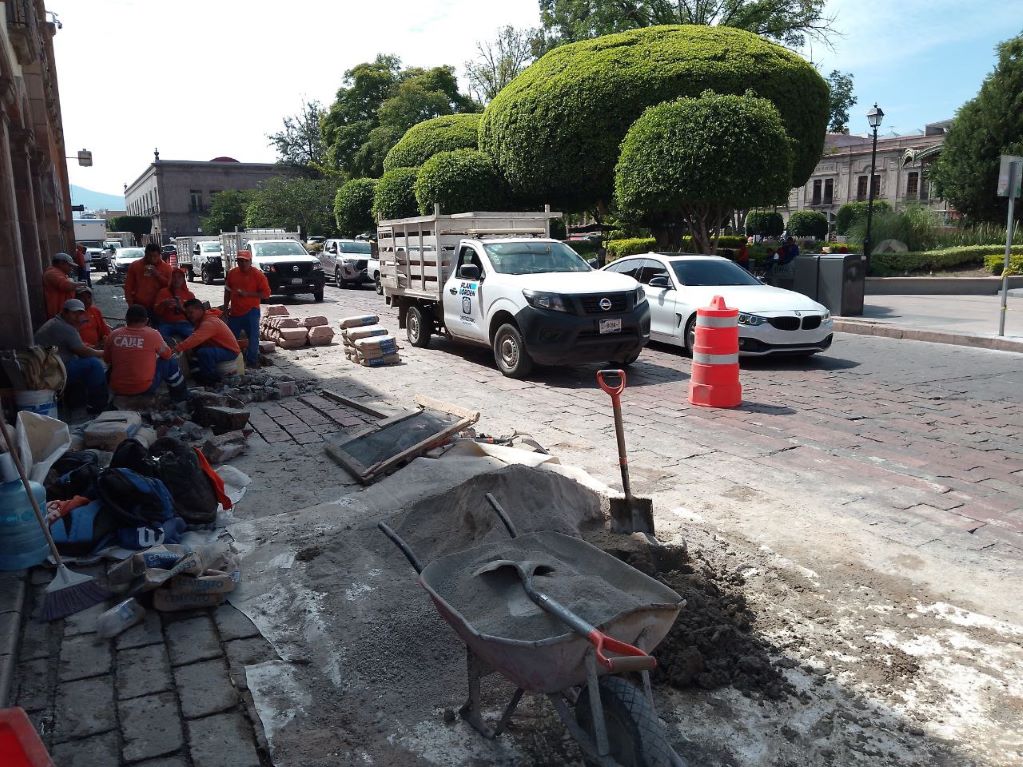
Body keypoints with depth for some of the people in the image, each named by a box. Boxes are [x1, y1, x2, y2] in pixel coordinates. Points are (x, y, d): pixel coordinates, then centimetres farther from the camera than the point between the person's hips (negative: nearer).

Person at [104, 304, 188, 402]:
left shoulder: (114, 334, -3)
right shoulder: (153, 334, -11)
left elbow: (106, 359, 11)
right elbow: (167, 355, 4)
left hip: (117, 389, 4)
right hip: (145, 389, -4)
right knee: (170, 361, 13)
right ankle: (181, 396, 25)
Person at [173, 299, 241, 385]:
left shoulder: (210, 323, -26)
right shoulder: (201, 322, 10)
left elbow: (195, 339, -39)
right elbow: (194, 339, 3)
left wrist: (176, 348, -45)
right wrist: (179, 344, -14)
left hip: (230, 351, -10)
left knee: (203, 352, -33)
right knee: (192, 350, 7)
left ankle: (213, 379, -14)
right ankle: (198, 375, 17)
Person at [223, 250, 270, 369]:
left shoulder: (258, 275, -10)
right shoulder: (232, 273, 5)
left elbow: (266, 294, -13)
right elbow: (227, 291, 16)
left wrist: (247, 294, -19)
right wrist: (226, 306, 11)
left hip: (251, 311, -5)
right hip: (235, 312, 5)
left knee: (253, 337, 0)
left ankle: (252, 360, 12)